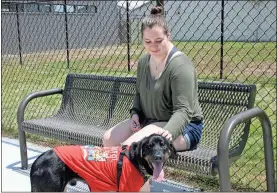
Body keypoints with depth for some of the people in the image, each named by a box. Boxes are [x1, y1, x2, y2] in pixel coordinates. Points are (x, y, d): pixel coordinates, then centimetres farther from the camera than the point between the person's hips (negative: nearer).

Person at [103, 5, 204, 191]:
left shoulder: (180, 65, -20)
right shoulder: (144, 61, 5)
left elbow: (183, 110, -27)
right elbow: (139, 94, 19)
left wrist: (168, 133, -43)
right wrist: (135, 113, 0)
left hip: (184, 126, -8)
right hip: (149, 120, 8)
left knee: (131, 145, -29)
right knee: (109, 139, -7)